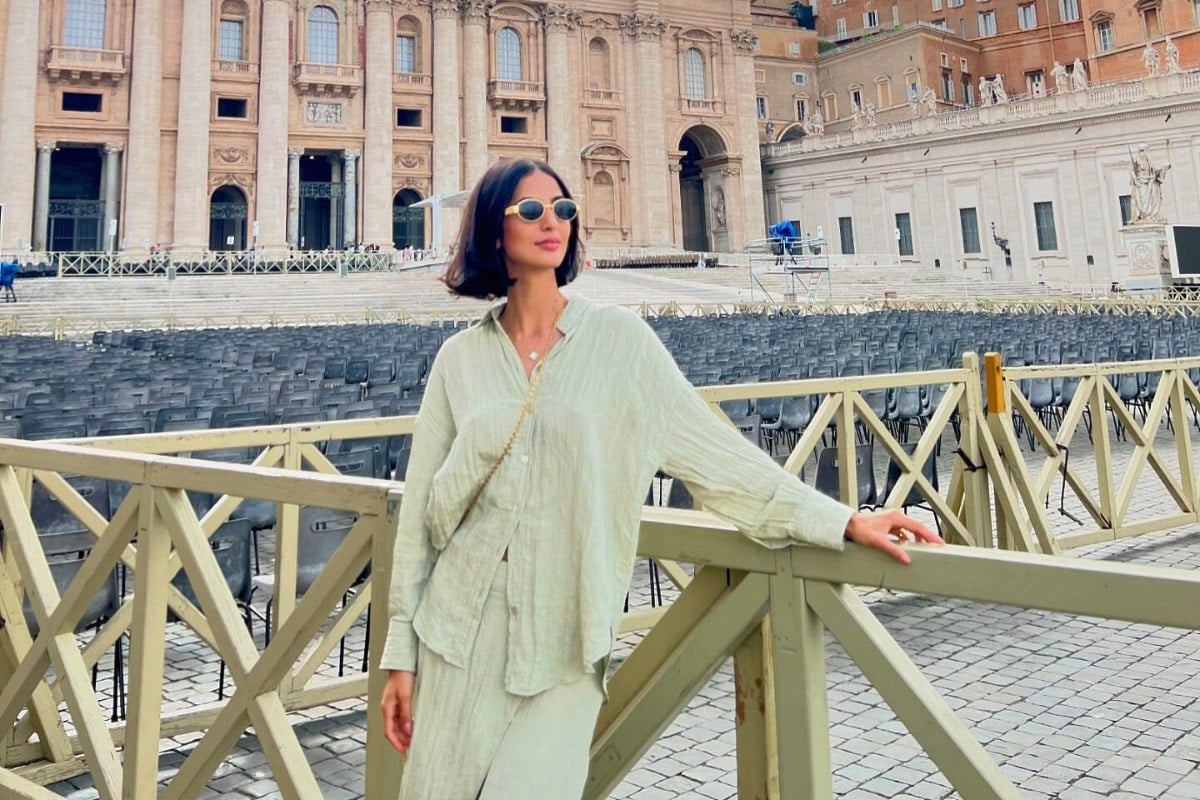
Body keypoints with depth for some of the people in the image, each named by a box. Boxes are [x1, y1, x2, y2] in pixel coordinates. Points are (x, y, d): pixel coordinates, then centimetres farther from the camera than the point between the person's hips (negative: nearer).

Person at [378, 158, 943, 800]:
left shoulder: (619, 339, -1)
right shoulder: (460, 357, 4)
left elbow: (712, 451, -1)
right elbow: (423, 509, 6)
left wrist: (842, 522, -5)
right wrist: (401, 652, 5)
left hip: (564, 646, -2)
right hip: (461, 631, 2)